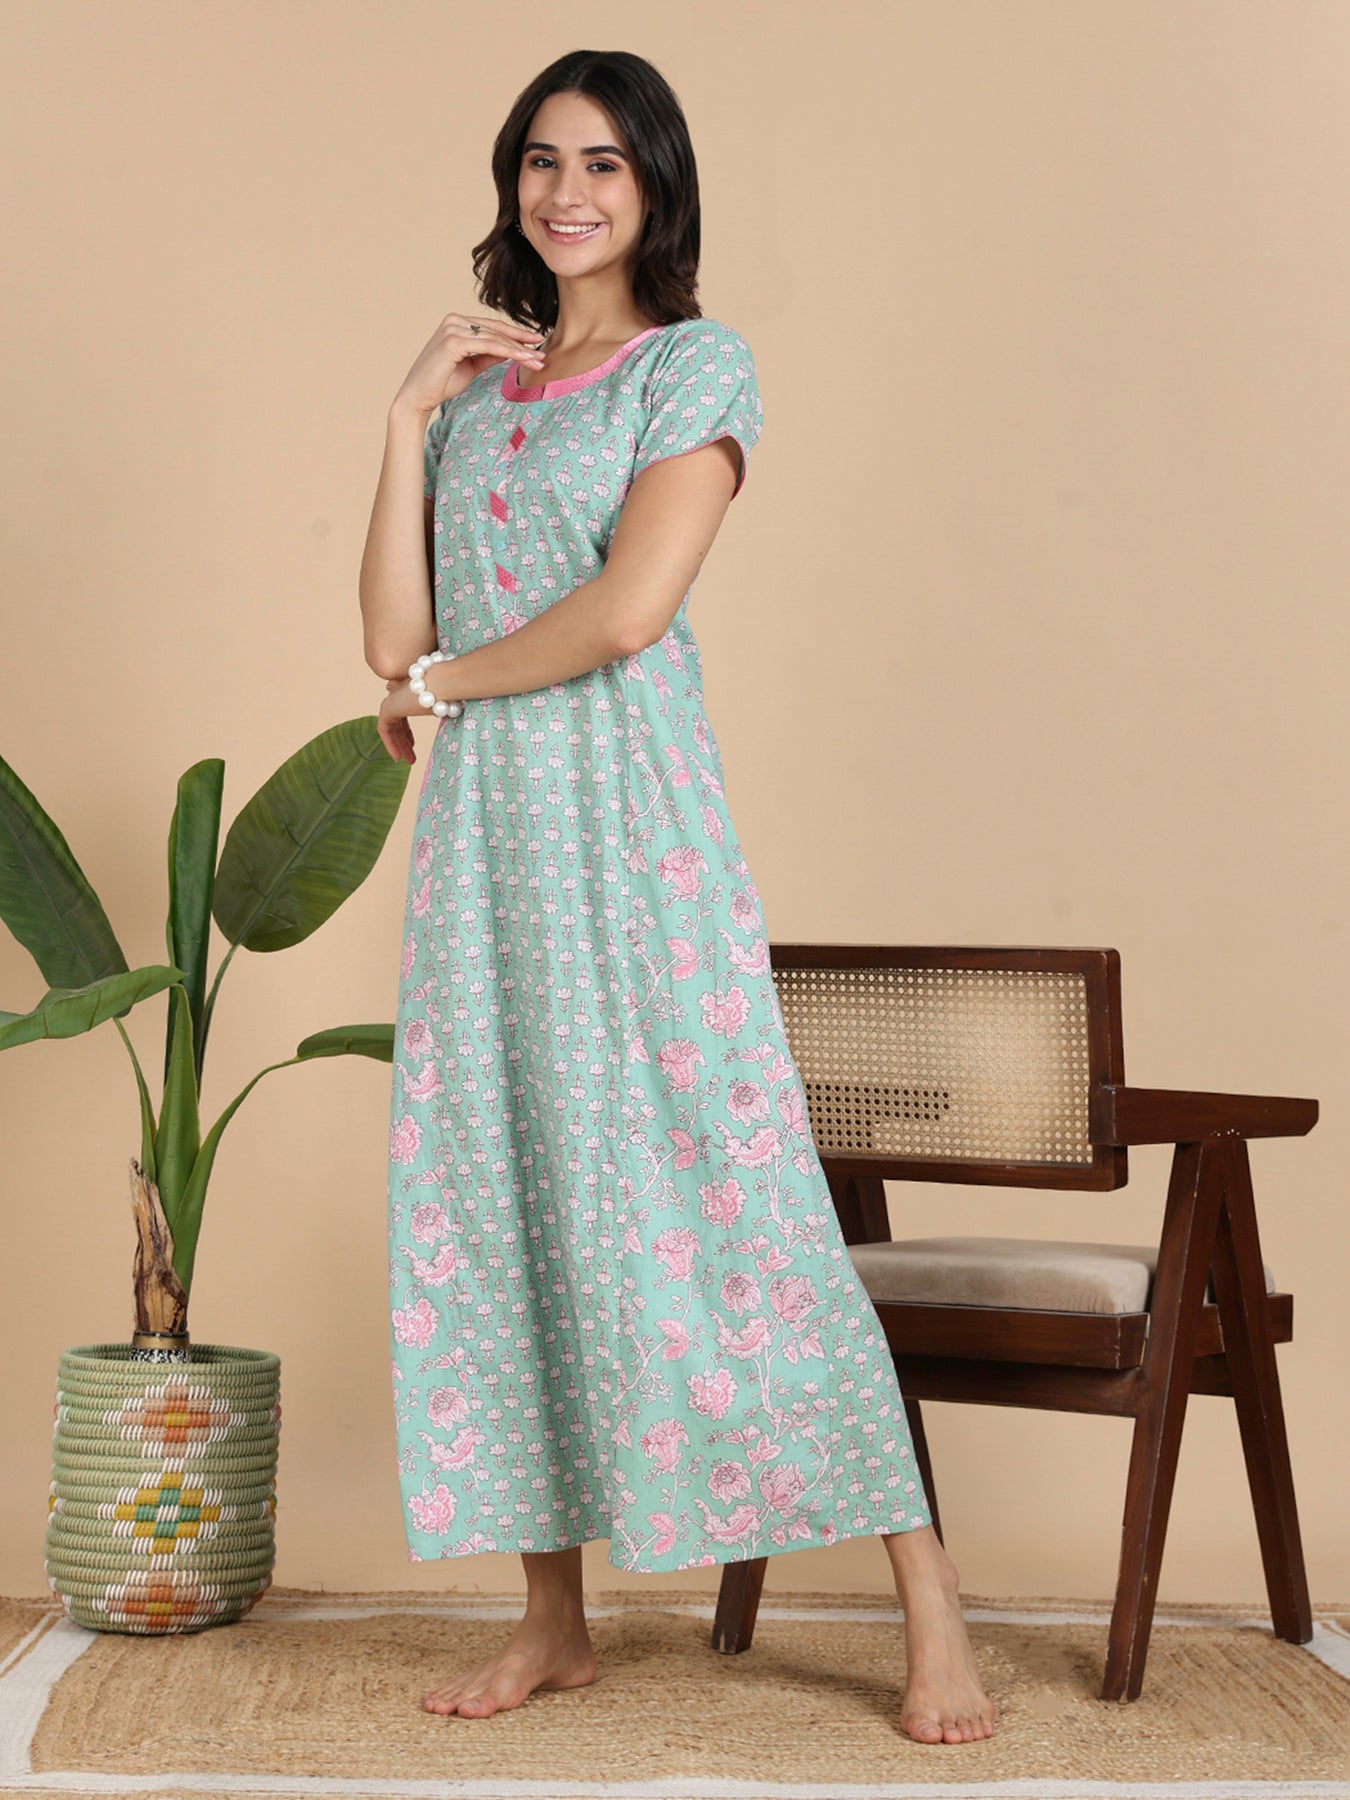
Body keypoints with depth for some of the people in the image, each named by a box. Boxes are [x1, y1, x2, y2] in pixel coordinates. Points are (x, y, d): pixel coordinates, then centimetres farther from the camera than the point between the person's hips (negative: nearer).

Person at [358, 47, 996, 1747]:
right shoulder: (476, 386, 16)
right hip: (483, 830, 6)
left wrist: (444, 679, -1)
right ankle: (553, 1619, 15)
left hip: (630, 814, -6)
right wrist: (408, 416, 2)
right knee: (495, 1195, 5)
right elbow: (392, 634, 6)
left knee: (717, 1183, -8)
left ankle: (928, 1600, -2)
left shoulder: (697, 367, 0)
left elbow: (625, 609, -14)